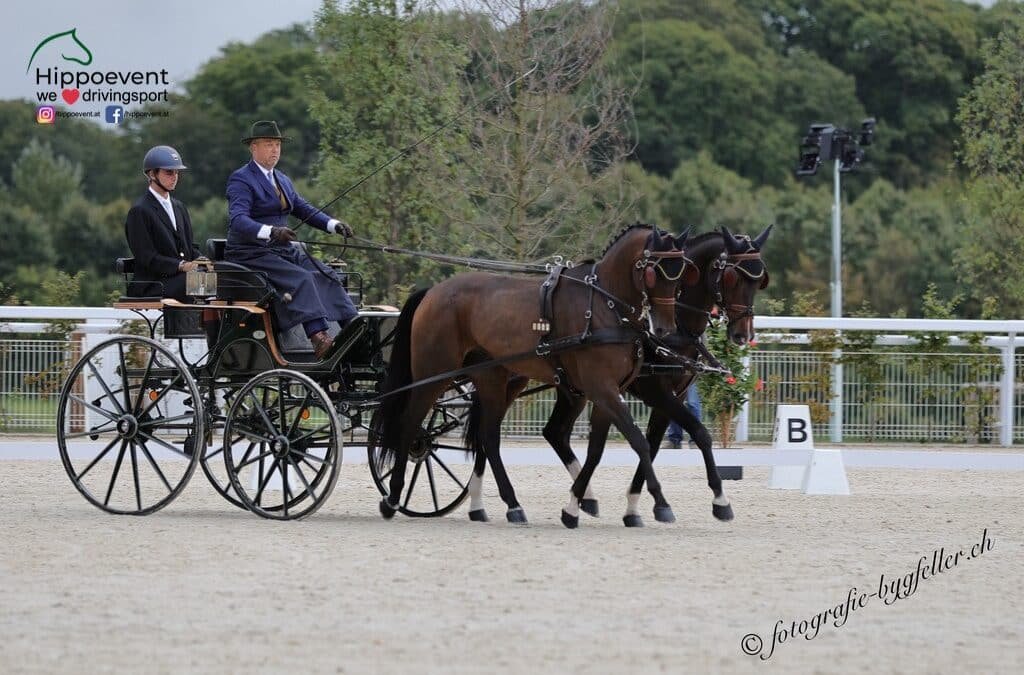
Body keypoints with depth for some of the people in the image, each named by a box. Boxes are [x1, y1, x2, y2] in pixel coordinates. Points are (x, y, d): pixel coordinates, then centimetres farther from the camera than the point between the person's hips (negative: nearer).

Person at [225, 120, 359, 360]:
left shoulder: (282, 180, 20)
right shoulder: (241, 179, -8)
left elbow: (305, 209, 18)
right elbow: (238, 220, -23)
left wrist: (334, 225, -1)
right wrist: (271, 231, -40)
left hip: (282, 250, 8)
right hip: (250, 254, -8)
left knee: (327, 274, -13)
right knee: (301, 279, -30)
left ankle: (353, 327, -25)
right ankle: (318, 337, -44)